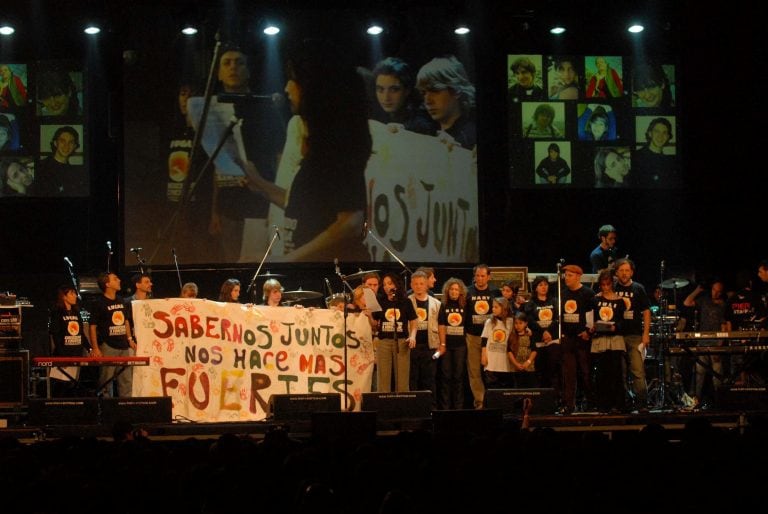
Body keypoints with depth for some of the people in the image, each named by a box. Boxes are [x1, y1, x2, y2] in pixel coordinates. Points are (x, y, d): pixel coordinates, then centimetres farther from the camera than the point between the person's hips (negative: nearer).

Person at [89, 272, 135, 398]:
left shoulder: (121, 301, 14)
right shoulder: (98, 303, -7)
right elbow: (93, 326, -9)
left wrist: (130, 339, 15)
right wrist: (95, 348, -16)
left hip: (123, 345, 7)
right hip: (108, 346, -7)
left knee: (126, 381, 7)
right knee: (106, 382, -4)